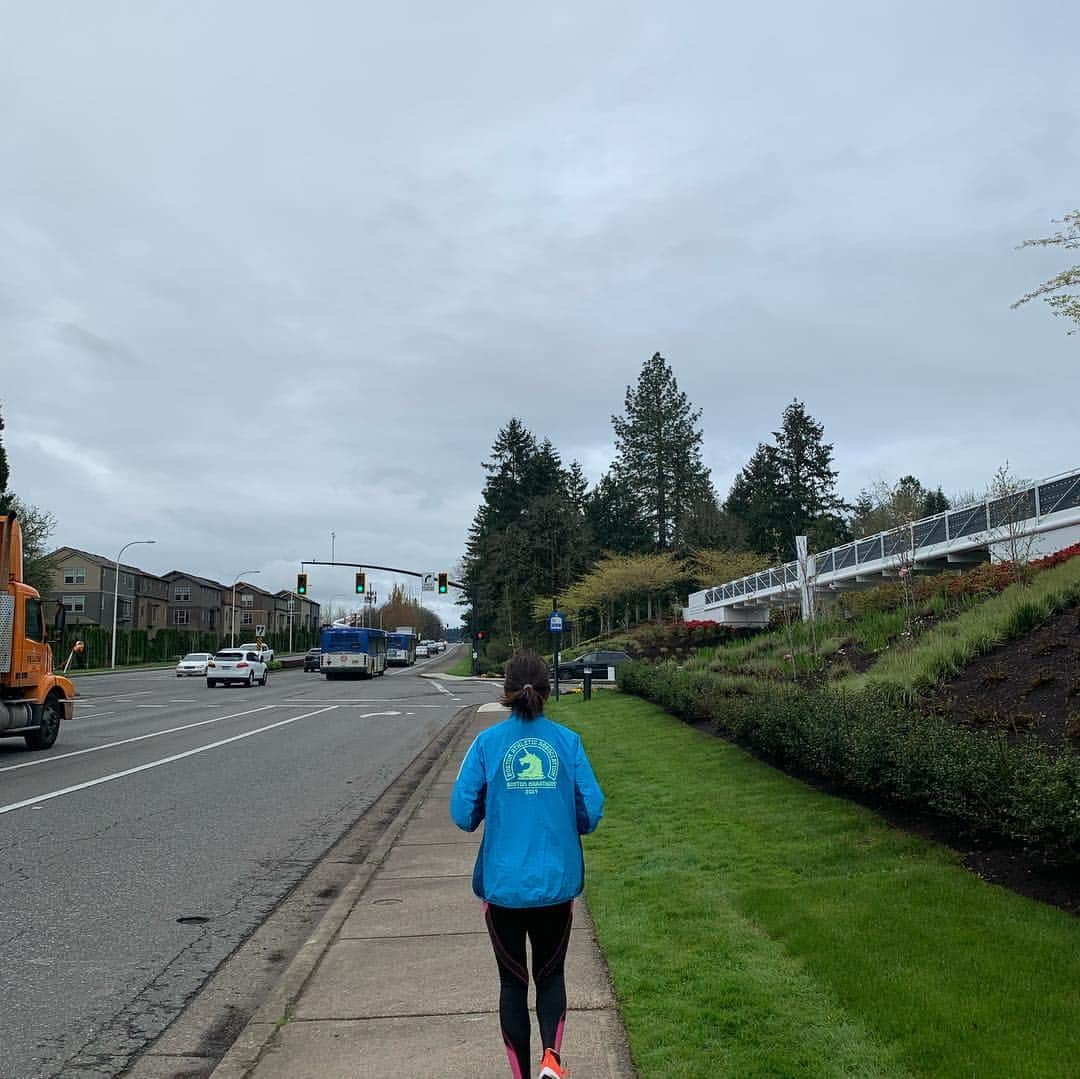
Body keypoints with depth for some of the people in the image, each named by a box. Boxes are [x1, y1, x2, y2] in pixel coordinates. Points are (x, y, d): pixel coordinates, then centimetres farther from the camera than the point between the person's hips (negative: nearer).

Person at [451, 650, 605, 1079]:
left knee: (512, 981, 17)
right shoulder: (567, 742, -5)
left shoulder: (488, 742, -6)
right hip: (557, 883, 1)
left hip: (503, 885, -1)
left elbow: (463, 813, -6)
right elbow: (591, 811, -4)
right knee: (550, 975, 20)